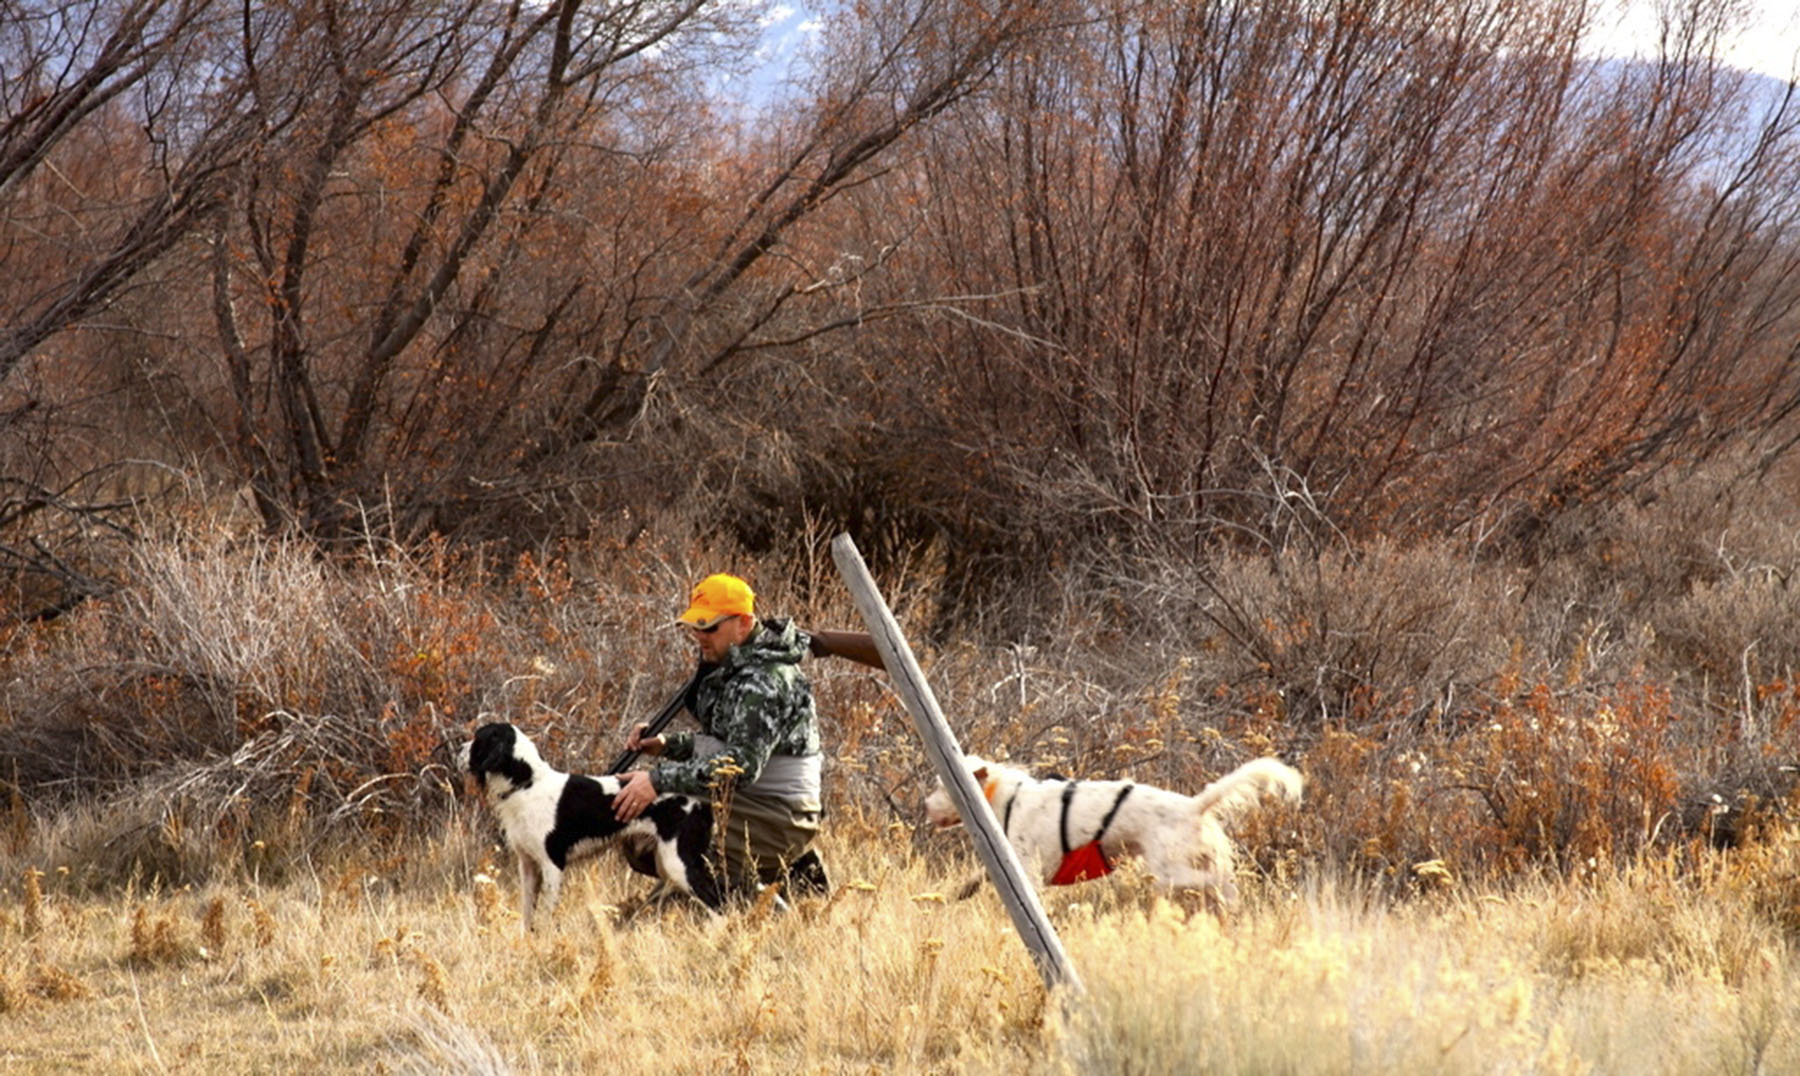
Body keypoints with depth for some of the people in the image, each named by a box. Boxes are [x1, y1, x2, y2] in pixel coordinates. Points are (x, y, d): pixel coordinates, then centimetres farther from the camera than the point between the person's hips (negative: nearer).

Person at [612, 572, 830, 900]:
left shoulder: (765, 680, -21)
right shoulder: (731, 667, 12)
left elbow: (742, 764, -31)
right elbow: (722, 740, 23)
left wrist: (659, 780, -35)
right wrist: (667, 744, 5)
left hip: (779, 816, -11)